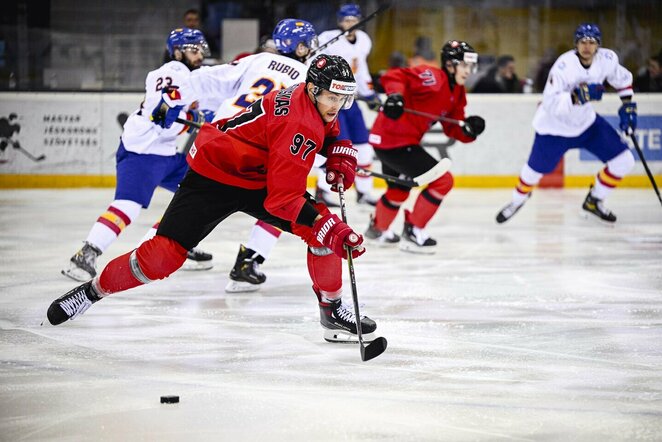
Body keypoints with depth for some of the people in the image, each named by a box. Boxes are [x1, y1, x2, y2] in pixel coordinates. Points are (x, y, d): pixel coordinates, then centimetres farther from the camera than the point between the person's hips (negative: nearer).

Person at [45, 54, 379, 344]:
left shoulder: (318, 103, -7)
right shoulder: (295, 123, -32)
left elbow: (330, 134, 20)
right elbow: (282, 198, -35)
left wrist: (340, 157, -1)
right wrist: (331, 228, -38)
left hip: (261, 178, 8)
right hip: (214, 176, -8)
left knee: (324, 229, -9)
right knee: (164, 254, -13)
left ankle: (332, 308, 7)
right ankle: (93, 291, 8)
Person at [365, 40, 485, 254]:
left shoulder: (457, 93, 11)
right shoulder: (432, 77, -18)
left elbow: (452, 128, 10)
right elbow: (393, 76, -25)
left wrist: (468, 129, -9)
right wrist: (396, 95, -42)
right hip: (396, 141, -11)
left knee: (399, 189, 32)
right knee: (442, 181, -9)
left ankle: (378, 229, 54)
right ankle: (412, 232, 1)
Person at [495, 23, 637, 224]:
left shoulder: (607, 59, -14)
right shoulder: (564, 66, -32)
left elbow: (622, 78, 8)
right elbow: (550, 103, -38)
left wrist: (628, 106, 1)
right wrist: (578, 96, -48)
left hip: (586, 121, 5)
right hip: (555, 125, -5)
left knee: (624, 161, -3)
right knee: (535, 169, 7)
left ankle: (594, 202, 17)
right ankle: (518, 200, 41)